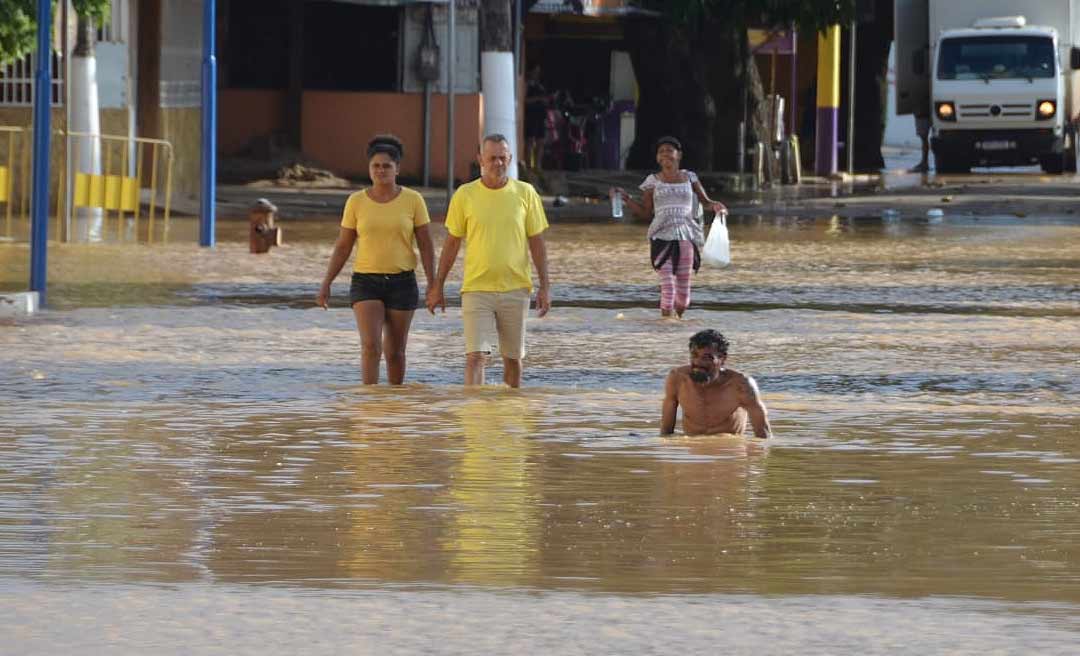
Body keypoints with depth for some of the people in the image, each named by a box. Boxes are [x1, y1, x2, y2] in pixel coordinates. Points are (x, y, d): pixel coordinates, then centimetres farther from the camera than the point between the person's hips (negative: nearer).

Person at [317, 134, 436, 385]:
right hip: (366, 283, 0)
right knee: (371, 346, -18)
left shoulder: (413, 200, -2)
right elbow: (342, 247, 4)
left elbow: (426, 245, -1)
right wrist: (326, 284, -3)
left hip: (401, 283, 0)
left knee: (394, 351, 8)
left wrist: (433, 285, -8)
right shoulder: (356, 202, 0)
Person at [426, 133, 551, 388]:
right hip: (476, 289, -1)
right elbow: (452, 243, 7)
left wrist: (545, 286, 1)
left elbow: (537, 242, 6)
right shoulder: (464, 195, 0)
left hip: (515, 289, 1)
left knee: (513, 358, 9)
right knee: (476, 356, -12)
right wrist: (437, 287, 6)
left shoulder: (525, 193, 2)